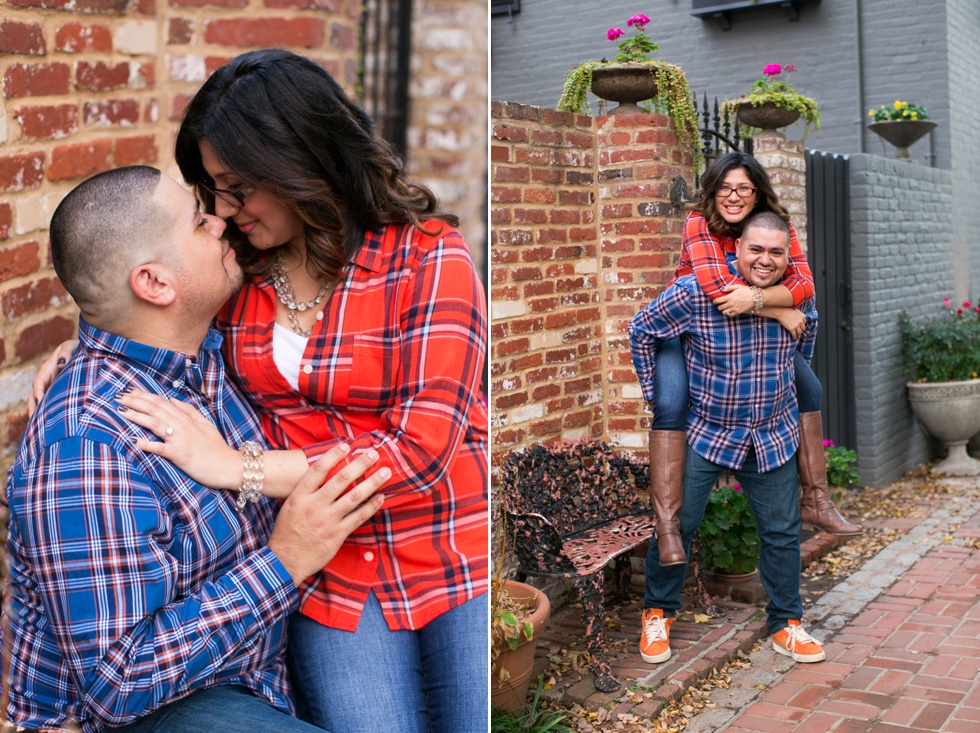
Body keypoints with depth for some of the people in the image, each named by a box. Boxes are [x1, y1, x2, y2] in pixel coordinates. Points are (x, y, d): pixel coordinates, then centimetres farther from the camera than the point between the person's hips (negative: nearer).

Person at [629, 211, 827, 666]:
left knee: (782, 532, 9)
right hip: (705, 431, -3)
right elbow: (641, 331, -5)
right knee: (677, 523, 0)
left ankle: (785, 625, 27)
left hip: (774, 435, 4)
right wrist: (656, 394, -1)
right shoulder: (695, 292, -19)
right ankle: (658, 614, 23)